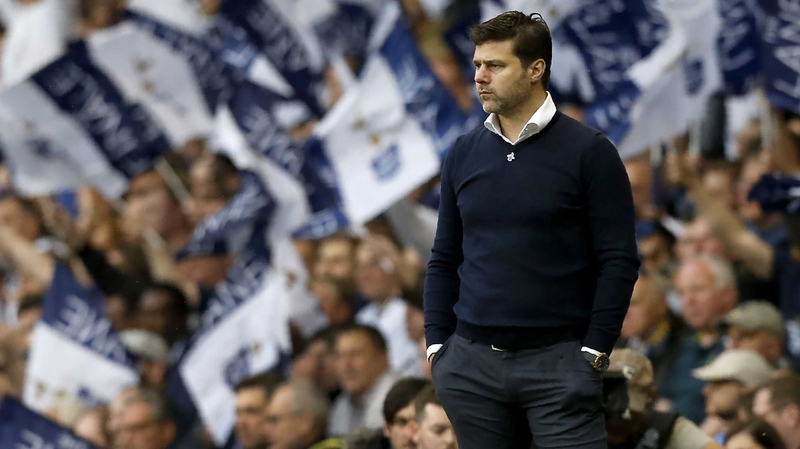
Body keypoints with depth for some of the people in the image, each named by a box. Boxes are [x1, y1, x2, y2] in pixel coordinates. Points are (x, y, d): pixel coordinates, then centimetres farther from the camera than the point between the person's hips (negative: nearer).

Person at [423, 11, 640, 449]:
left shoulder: (588, 151, -3)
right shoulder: (463, 154, 10)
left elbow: (619, 261, -5)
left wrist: (594, 352, -9)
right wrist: (436, 343, 6)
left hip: (558, 362, -4)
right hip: (471, 363, 4)